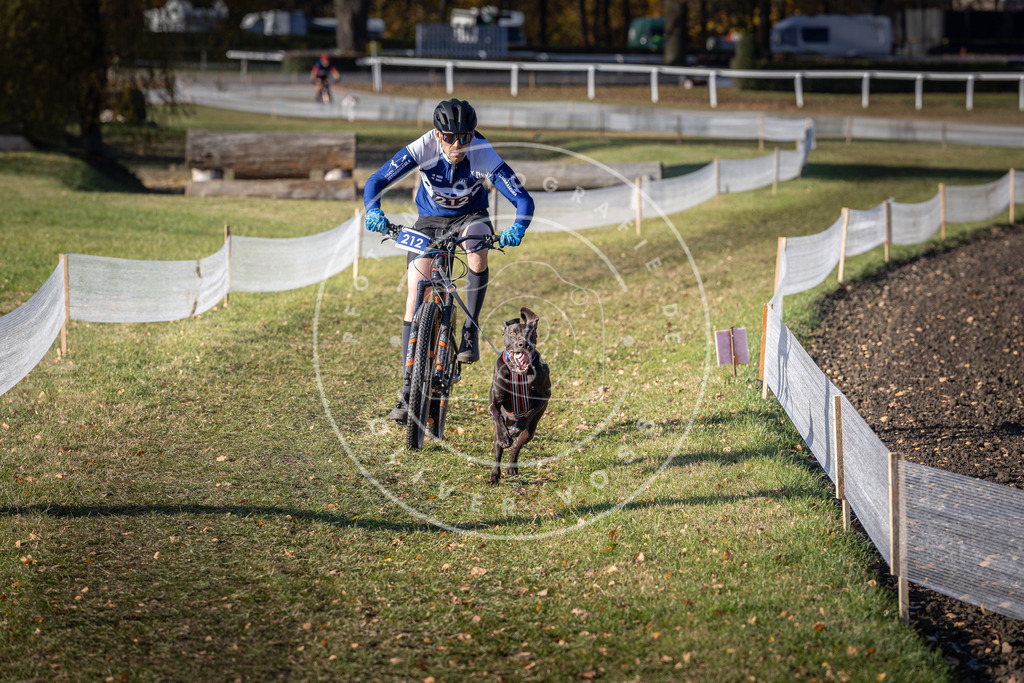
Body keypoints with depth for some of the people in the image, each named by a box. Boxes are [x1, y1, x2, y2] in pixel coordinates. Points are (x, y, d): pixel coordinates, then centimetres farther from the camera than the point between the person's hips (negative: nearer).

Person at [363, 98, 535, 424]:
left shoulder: (485, 156, -30)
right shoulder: (422, 149, -28)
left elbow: (524, 200, -31)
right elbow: (376, 181, -25)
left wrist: (517, 228, -51)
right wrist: (373, 211, -45)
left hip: (470, 216, -1)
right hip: (430, 219, 1)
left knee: (477, 256, -37)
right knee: (415, 298, -10)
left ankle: (470, 331, -14)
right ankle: (408, 391, -5)